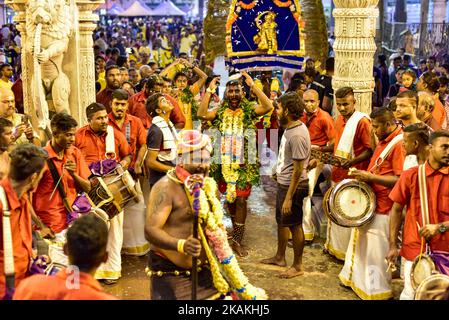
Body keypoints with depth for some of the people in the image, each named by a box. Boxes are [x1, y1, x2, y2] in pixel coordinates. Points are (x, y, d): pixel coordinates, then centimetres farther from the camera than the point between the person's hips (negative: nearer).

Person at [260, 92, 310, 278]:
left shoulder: (297, 135, -25)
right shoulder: (290, 128, 5)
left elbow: (298, 169, -25)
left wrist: (289, 197, -23)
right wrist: (278, 172, 23)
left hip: (293, 186, -10)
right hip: (283, 183, 10)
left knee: (294, 225, 4)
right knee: (281, 221, 22)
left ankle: (298, 266, 19)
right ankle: (280, 257, 39)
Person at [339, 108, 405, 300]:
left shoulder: (399, 144, -18)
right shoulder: (383, 142, 12)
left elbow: (400, 179, -25)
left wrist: (370, 177, -23)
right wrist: (363, 175, 8)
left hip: (382, 208, -10)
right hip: (369, 201, 10)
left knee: (376, 250, 0)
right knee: (362, 243, 20)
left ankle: (377, 289, 15)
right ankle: (357, 278, 35)